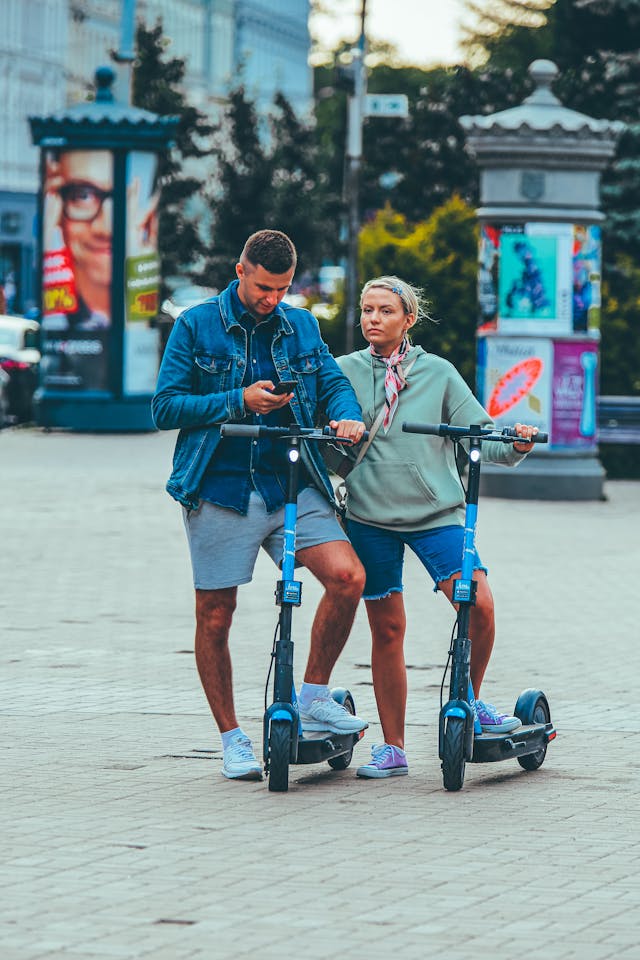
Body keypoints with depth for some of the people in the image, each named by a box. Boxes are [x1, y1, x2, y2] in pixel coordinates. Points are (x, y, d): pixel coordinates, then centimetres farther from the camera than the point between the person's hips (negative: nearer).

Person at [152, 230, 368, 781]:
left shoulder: (301, 327, 12)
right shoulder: (197, 327, 1)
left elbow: (334, 383, 9)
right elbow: (165, 406, -2)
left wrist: (347, 416, -14)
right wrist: (238, 401, -14)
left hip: (293, 488, 3)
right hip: (220, 491, -3)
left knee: (348, 577, -16)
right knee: (215, 617, 2)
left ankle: (314, 699, 1)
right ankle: (231, 738, 17)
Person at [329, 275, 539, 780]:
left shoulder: (438, 373, 6)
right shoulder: (345, 371, 7)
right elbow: (333, 455, 5)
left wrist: (514, 444, -16)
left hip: (436, 511, 0)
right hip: (370, 515, 1)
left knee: (478, 605, -19)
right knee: (387, 629, 2)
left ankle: (470, 702, 6)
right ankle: (393, 748, 11)